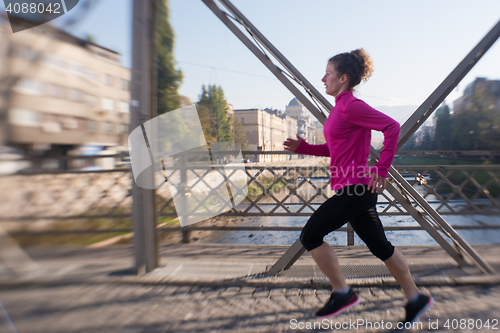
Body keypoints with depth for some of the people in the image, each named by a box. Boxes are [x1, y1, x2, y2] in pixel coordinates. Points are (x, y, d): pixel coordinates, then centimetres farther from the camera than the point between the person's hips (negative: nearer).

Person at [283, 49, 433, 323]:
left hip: (355, 189, -10)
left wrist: (381, 169, -21)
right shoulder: (341, 108, 16)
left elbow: (392, 127, -19)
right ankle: (415, 299, 29)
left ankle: (342, 293, 11)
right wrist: (303, 147, 10)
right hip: (354, 189, 10)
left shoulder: (350, 106, -13)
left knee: (310, 236, -2)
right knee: (379, 246, 16)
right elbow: (333, 149, 21)